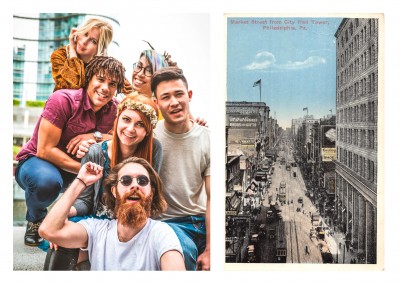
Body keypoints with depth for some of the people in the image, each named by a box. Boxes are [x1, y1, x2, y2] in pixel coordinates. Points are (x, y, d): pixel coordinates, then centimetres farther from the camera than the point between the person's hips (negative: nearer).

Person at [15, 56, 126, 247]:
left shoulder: (113, 108, -7)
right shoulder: (63, 100, -23)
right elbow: (45, 150, -25)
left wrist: (96, 136, -27)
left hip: (74, 171, 5)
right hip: (36, 161, -4)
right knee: (48, 181, -40)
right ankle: (35, 218, -3)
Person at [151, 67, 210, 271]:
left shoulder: (206, 139, -1)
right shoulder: (149, 136, -4)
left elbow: (212, 198, -3)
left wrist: (209, 250, -9)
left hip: (202, 221, 2)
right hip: (166, 221, -1)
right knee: (184, 250, -32)